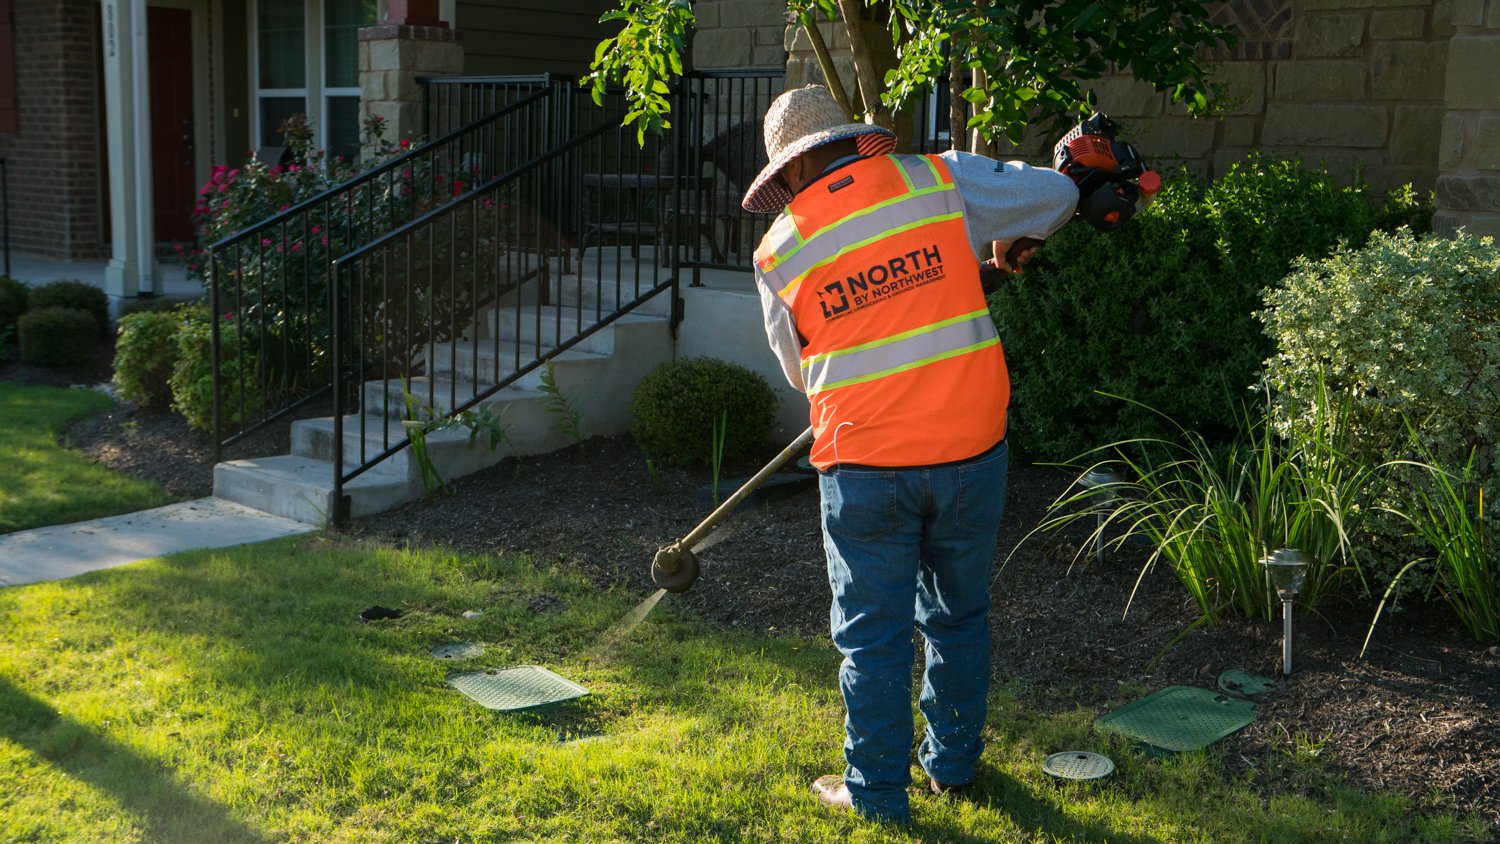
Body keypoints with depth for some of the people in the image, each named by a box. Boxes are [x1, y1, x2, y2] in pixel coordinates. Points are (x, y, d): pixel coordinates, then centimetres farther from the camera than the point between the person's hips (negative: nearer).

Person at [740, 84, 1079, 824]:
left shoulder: (782, 249, 0)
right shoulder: (940, 181, -1)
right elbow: (1058, 193, 6)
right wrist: (1016, 239, 26)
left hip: (865, 464, -2)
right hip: (970, 449, 2)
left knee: (873, 633, 10)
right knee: (958, 615, 19)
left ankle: (877, 790, 20)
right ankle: (953, 763, 33)